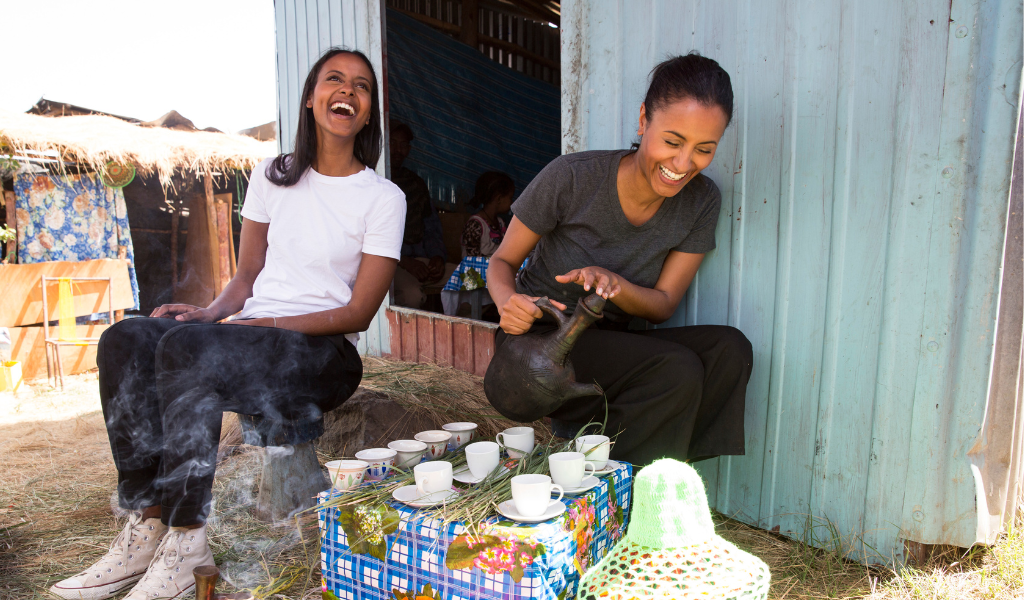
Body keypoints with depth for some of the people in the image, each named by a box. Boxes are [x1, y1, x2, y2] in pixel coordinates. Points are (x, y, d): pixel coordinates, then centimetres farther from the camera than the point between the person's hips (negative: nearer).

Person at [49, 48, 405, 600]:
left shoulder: (383, 198, 0)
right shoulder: (272, 176, 15)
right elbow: (246, 276, 15)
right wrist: (209, 313, -6)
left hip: (324, 352, -5)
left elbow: (359, 312, -6)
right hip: (250, 334, 6)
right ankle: (146, 522, -16)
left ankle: (187, 540, -20)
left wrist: (269, 324, -17)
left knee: (185, 347, -30)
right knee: (126, 342, -20)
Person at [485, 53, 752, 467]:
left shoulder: (701, 202, -4)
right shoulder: (571, 177, -16)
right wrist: (509, 301, -28)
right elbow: (503, 261, -4)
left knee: (728, 349, -20)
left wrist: (614, 284, -26)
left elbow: (663, 304, -3)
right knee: (677, 370, -27)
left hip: (611, 346, 5)